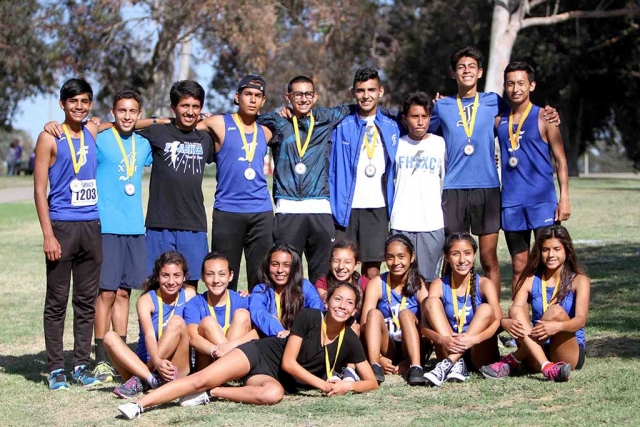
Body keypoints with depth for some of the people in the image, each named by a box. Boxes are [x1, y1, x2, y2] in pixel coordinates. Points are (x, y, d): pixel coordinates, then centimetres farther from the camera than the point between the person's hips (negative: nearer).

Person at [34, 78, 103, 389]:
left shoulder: (93, 132, 10)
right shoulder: (50, 138, -2)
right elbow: (40, 189, -5)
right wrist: (48, 235, -11)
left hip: (92, 226, 5)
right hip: (62, 226, -4)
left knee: (86, 300, 8)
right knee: (57, 301, 0)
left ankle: (82, 365, 14)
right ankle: (55, 368, 5)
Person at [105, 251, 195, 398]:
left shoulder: (189, 295, 4)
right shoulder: (146, 300, -3)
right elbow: (149, 336, -19)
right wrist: (157, 362, -40)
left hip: (177, 368, 0)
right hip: (143, 363, 0)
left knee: (177, 322, -22)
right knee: (110, 337, -21)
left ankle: (139, 380, -25)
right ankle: (153, 379, -40)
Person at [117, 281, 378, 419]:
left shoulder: (350, 342, -1)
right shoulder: (309, 317, -8)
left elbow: (372, 382, 1)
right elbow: (288, 361, -13)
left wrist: (349, 386, -19)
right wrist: (322, 384, -18)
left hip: (276, 378, 1)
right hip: (259, 353, -1)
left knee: (274, 394, -38)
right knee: (201, 379, -23)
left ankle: (211, 394, -21)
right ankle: (139, 405, -23)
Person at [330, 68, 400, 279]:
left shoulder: (392, 128, 10)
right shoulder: (342, 127, 4)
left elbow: (396, 170, 15)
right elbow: (331, 170, 5)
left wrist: (392, 205, 8)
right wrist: (333, 205, -1)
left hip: (378, 207, 1)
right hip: (346, 207, -1)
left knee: (372, 268, 1)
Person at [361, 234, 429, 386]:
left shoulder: (419, 285, -3)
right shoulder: (377, 284, -2)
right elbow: (364, 325, -10)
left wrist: (408, 362, -24)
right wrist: (379, 358, -26)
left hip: (411, 348, -1)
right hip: (386, 349, 1)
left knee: (405, 313, -25)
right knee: (374, 313, -22)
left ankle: (415, 368, -40)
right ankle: (375, 366, -37)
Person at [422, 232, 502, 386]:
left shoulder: (484, 284, -6)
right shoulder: (439, 285, -1)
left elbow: (498, 321, -19)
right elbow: (425, 325, -12)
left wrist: (474, 339, -38)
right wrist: (441, 339, -34)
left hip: (479, 354, -1)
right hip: (449, 350, 1)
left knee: (486, 309, -24)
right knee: (431, 301, -14)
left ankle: (447, 364, -36)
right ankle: (456, 364, -32)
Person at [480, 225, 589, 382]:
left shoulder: (578, 281, 2)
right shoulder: (530, 280, 11)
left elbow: (580, 320, -14)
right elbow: (515, 309, -3)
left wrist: (557, 326, -37)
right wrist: (506, 322, -29)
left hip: (570, 354, -2)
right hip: (535, 354, 2)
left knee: (557, 311, -28)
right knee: (516, 312, -22)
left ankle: (512, 361, -24)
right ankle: (546, 367, -38)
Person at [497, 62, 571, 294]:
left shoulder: (544, 118, 0)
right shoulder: (499, 120, 10)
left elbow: (561, 160, 1)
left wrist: (564, 198, -7)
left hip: (542, 201, -3)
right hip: (511, 203, 4)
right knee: (519, 266, 8)